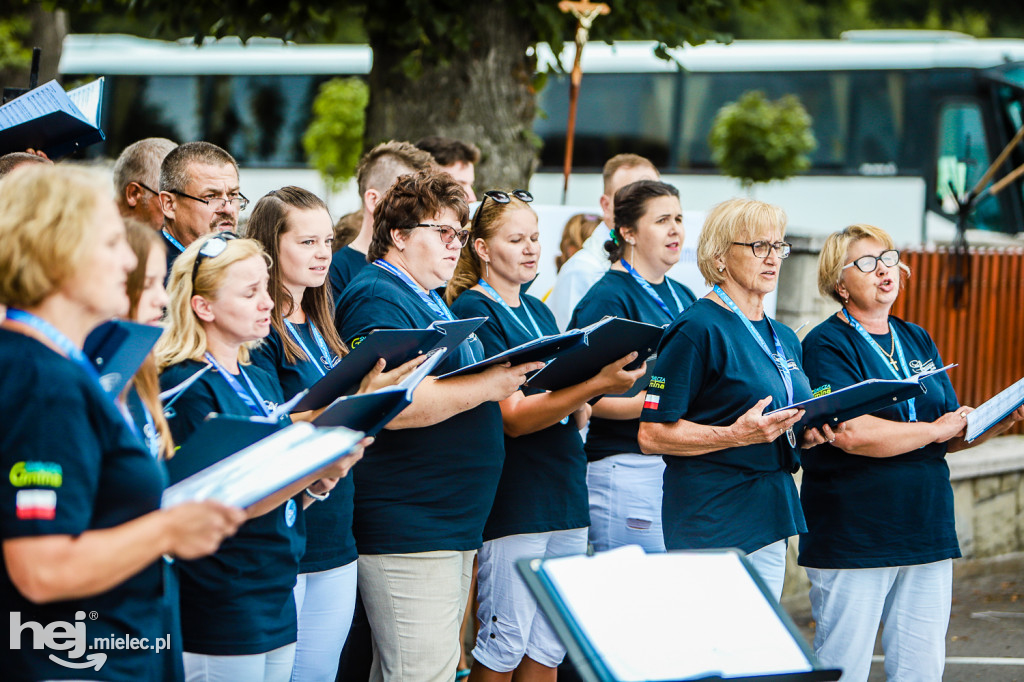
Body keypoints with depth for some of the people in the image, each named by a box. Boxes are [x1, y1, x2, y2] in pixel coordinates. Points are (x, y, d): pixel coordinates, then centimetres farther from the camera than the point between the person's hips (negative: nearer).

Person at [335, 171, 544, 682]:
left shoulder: (429, 300, 21)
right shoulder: (378, 299, -13)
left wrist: (508, 379, 14)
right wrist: (486, 386, -23)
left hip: (455, 523, 11)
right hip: (407, 530, -11)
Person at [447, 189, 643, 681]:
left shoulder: (538, 312, 18)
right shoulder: (473, 311, -8)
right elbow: (513, 416, -17)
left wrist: (580, 407, -2)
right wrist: (593, 386, -25)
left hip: (566, 492, 8)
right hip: (513, 499, -8)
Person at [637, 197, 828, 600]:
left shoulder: (784, 339, 17)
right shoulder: (696, 330, -9)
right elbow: (652, 434, -14)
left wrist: (809, 434, 7)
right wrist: (736, 435, -23)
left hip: (772, 520, 8)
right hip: (712, 525, -8)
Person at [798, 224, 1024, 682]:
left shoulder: (918, 342, 15)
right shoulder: (826, 346, -7)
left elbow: (953, 434, 16)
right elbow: (850, 434, -20)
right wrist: (934, 429, -11)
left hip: (927, 535, 6)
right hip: (851, 538, -6)